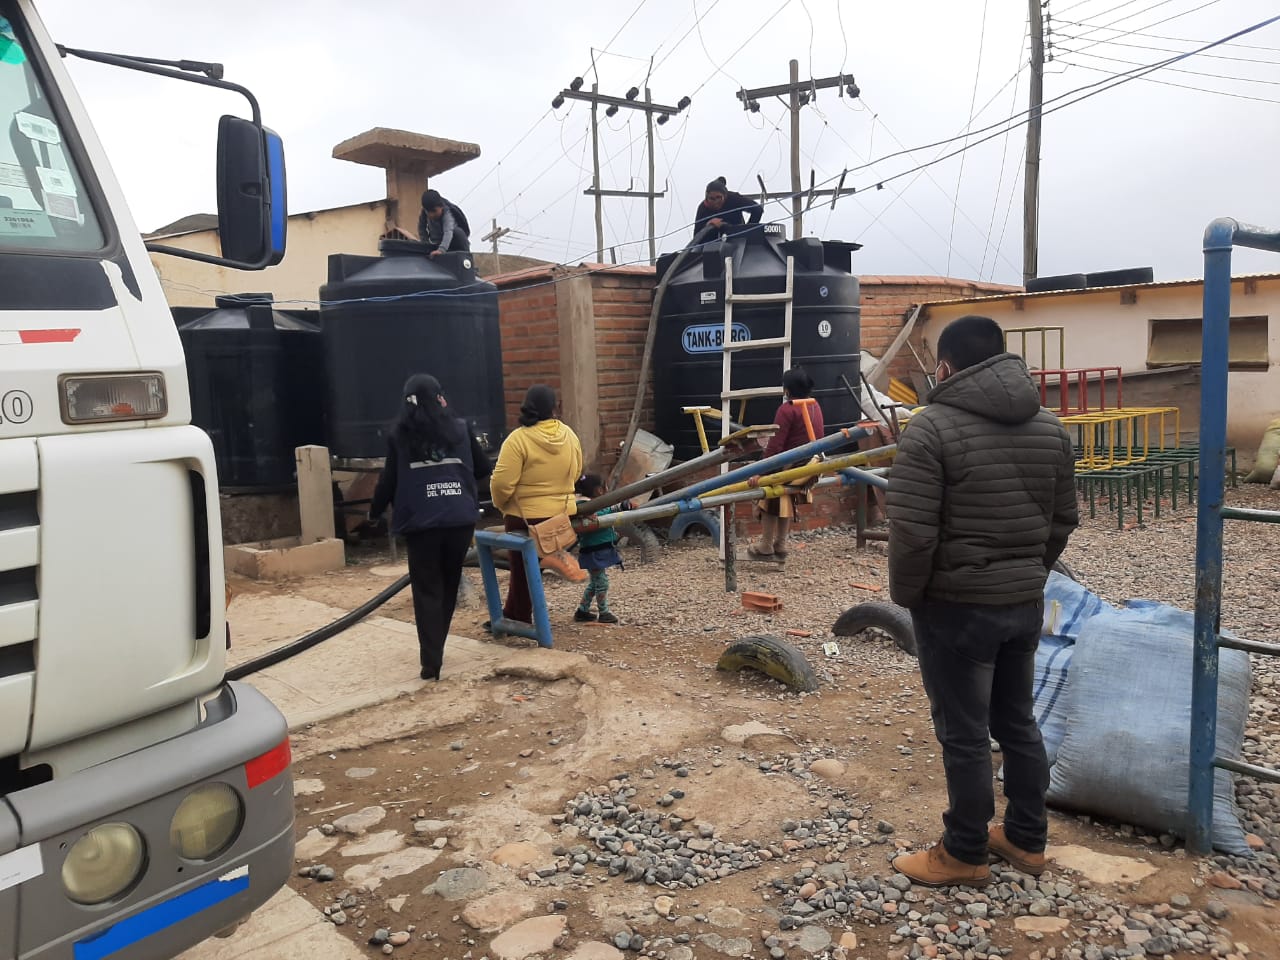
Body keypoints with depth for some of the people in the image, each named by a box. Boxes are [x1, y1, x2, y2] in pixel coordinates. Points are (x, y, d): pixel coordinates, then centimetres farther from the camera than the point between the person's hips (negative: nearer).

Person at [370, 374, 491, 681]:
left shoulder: (400, 435, 0)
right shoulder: (461, 428, 3)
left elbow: (389, 480, 2)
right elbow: (483, 468, 11)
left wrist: (374, 512, 18)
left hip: (421, 523, -1)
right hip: (460, 519, 2)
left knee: (427, 591, 5)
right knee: (449, 586, 17)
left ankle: (431, 662, -1)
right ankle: (435, 650, 28)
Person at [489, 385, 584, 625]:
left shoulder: (519, 438, -17)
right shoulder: (569, 435, 0)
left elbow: (502, 482, -20)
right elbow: (575, 473, 12)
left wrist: (500, 503, 0)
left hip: (525, 515, -5)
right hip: (561, 512, 5)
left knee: (522, 570, 9)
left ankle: (520, 620, 18)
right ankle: (511, 615, 28)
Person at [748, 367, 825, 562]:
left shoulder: (787, 409, -20)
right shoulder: (815, 406, 5)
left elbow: (775, 445, -23)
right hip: (809, 467, 8)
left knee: (771, 503, 6)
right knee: (787, 504, 21)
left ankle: (765, 548, 12)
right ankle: (780, 546, 29)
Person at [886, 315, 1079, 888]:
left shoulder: (932, 427, -16)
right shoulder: (1050, 428, 6)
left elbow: (911, 532, -20)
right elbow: (1063, 521, 12)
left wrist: (905, 594, -5)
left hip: (957, 605, -7)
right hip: (1025, 602, 7)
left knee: (964, 735, 5)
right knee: (1017, 722, 19)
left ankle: (964, 855, 19)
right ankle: (1026, 840, 33)